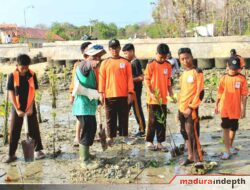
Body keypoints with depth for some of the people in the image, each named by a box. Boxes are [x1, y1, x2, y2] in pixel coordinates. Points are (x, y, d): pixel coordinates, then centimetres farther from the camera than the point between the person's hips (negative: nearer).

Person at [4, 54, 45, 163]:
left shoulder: (32, 75, -6)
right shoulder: (12, 76, -9)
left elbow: (33, 92, -3)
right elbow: (11, 94, -8)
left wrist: (31, 107, -9)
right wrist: (17, 109, -12)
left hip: (30, 107, 1)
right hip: (17, 108, 0)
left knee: (34, 129, 6)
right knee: (14, 131, 3)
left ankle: (38, 150, 19)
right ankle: (11, 154, 11)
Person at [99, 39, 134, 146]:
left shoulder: (125, 62, 4)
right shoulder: (105, 63, 6)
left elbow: (129, 78, 2)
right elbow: (102, 78, 4)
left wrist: (130, 93, -4)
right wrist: (101, 93, -4)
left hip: (123, 95, 0)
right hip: (109, 95, 0)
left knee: (124, 117, 8)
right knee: (110, 118, 5)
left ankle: (125, 136, 18)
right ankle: (110, 137, 12)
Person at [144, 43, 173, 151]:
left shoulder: (168, 66, 7)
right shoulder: (151, 65, -7)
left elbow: (168, 81, 14)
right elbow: (146, 80, -7)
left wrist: (171, 94, 7)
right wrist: (151, 93, -18)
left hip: (163, 99, 5)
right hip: (153, 99, -4)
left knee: (162, 121, 8)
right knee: (153, 121, 2)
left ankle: (159, 142, 17)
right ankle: (149, 141, 15)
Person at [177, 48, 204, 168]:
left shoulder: (197, 72, -7)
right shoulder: (183, 74, 14)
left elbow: (200, 92, -12)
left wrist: (191, 107, -15)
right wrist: (179, 108, 15)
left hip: (191, 108, -7)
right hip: (182, 109, 8)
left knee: (192, 134, -11)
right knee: (185, 133, 12)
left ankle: (198, 159, -6)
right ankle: (190, 156, 23)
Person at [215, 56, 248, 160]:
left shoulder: (242, 79, -7)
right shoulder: (224, 78, -2)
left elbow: (244, 95, -5)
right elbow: (220, 93, 6)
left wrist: (243, 109, -6)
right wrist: (216, 105, 9)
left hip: (236, 108, 0)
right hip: (224, 108, 0)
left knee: (233, 128, 15)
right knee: (226, 128, 0)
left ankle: (231, 146, 37)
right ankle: (227, 151, 5)